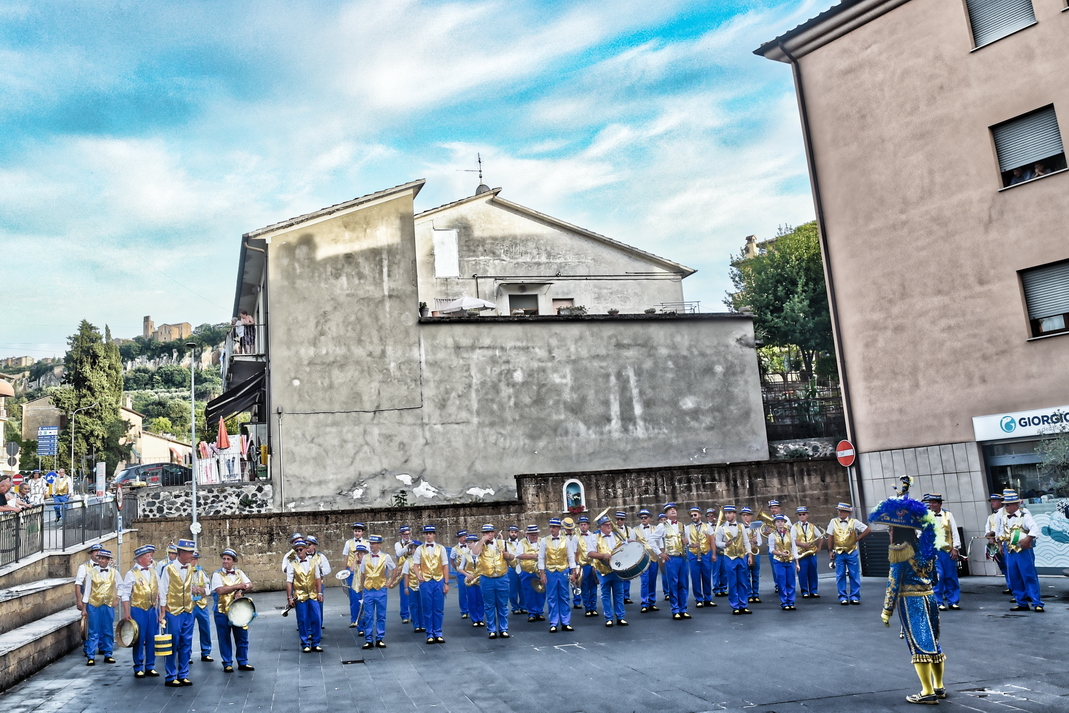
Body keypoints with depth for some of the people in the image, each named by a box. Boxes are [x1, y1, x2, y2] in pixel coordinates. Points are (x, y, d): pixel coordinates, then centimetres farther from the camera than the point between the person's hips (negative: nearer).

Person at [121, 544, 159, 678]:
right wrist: (126, 613, -11)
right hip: (138, 610, -4)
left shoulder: (153, 572, 12)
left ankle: (150, 667, 16)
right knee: (139, 640, 1)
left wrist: (159, 611, 11)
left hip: (153, 610, 4)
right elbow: (125, 594, -5)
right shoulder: (132, 574, -3)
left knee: (152, 639, 6)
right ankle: (138, 669, 12)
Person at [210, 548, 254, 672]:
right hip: (222, 611, -3)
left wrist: (240, 591, -16)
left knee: (242, 637, 6)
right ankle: (227, 664, 16)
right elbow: (220, 590, -19)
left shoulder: (239, 573, 8)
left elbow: (250, 585, 3)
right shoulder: (217, 574, -5)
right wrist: (238, 586, -15)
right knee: (225, 638, 4)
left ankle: (243, 662, 17)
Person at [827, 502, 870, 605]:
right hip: (838, 553, 1)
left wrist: (857, 539, -1)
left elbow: (868, 530, 2)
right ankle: (843, 597, 9)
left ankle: (855, 596, 11)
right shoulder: (833, 522, 2)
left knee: (854, 575, 3)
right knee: (840, 576, 2)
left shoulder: (854, 522, -1)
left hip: (852, 553, -1)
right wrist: (830, 551, 0)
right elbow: (830, 537, 4)